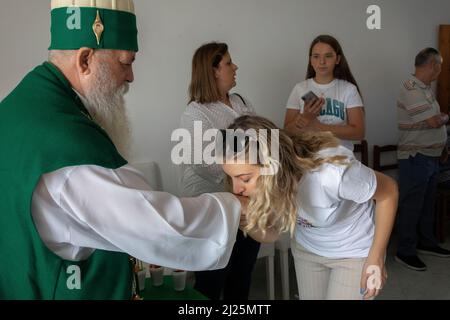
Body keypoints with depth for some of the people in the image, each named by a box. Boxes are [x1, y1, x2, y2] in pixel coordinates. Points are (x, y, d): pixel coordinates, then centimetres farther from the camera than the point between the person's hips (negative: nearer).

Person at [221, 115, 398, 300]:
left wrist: (375, 258, -16)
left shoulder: (332, 173, -40)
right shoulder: (262, 176, -24)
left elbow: (389, 192, -21)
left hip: (355, 252, -4)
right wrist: (240, 216, -34)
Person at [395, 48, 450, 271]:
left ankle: (426, 242, 33)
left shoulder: (426, 88, 12)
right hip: (415, 158, -9)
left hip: (431, 156, 9)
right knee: (411, 206, 0)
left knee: (428, 204, 19)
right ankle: (405, 251, 12)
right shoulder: (411, 89, -20)